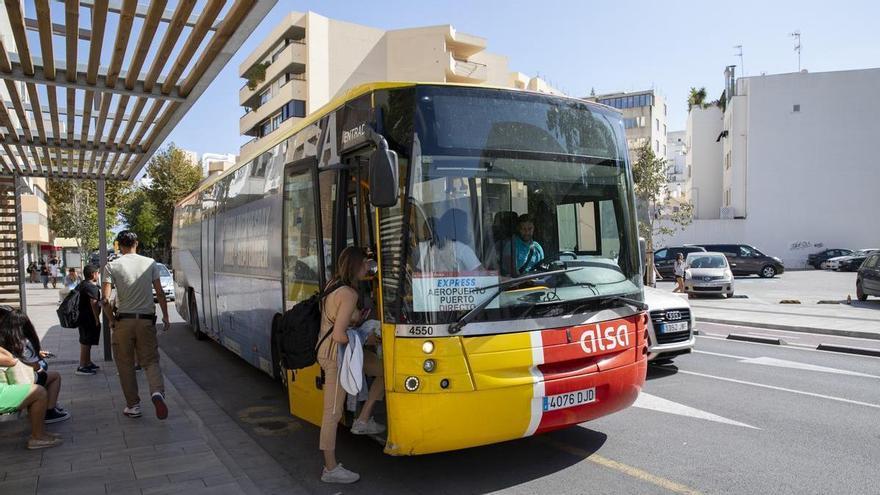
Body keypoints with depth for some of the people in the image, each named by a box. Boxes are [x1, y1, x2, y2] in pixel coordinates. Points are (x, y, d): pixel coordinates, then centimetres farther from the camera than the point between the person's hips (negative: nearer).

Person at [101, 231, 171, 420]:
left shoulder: (112, 266, -2)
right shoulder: (150, 263, 2)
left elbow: (105, 298, -9)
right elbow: (160, 293, 0)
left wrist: (111, 320, 4)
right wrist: (165, 317, 9)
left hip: (123, 321, -1)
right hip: (146, 320, 1)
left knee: (126, 365, 12)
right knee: (151, 360, 7)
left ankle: (133, 406, 17)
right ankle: (157, 392, -19)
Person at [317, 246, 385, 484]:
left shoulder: (333, 284, 5)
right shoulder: (348, 294, -22)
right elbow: (339, 336, -25)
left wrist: (357, 319, 7)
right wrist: (366, 339, -11)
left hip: (328, 350, 10)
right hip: (336, 356, -10)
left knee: (385, 370, 14)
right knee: (333, 413, 2)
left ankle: (363, 420, 18)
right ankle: (330, 469, 15)